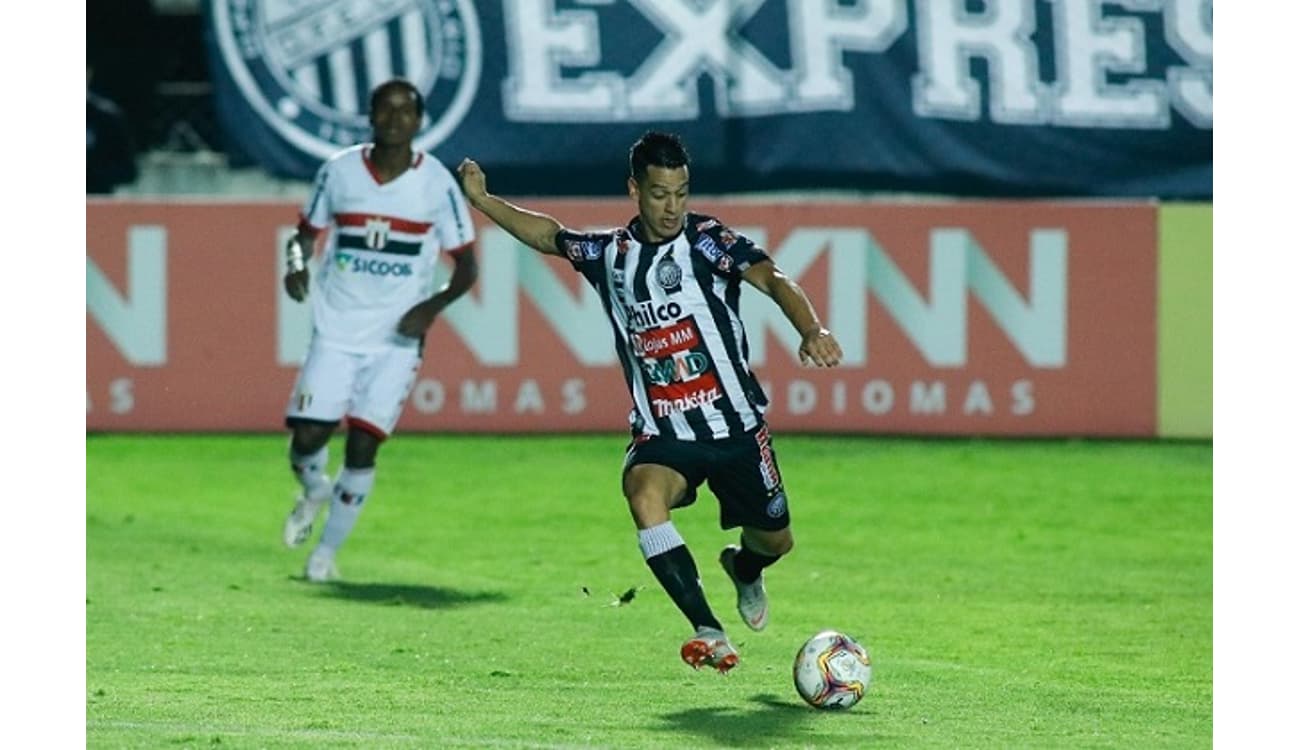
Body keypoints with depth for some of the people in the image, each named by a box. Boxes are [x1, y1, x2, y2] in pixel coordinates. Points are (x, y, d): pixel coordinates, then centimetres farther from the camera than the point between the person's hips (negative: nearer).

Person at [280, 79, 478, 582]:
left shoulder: (437, 183, -4)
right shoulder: (339, 171, 0)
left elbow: (466, 267, 2)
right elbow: (306, 231, 13)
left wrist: (434, 305, -15)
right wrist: (296, 261, -10)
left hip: (397, 338, -1)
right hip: (335, 330, 1)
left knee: (363, 445, -7)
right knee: (307, 437, -7)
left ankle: (328, 549, 11)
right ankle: (313, 493, 30)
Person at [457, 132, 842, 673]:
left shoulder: (708, 240, -9)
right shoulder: (610, 253, 4)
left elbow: (771, 278, -25)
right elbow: (546, 234, 23)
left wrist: (812, 331, -43)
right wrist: (481, 199, 16)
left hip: (735, 424, -1)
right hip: (662, 433, 1)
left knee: (774, 540, 12)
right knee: (644, 495, -32)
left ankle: (743, 569, 53)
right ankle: (709, 632, -33)